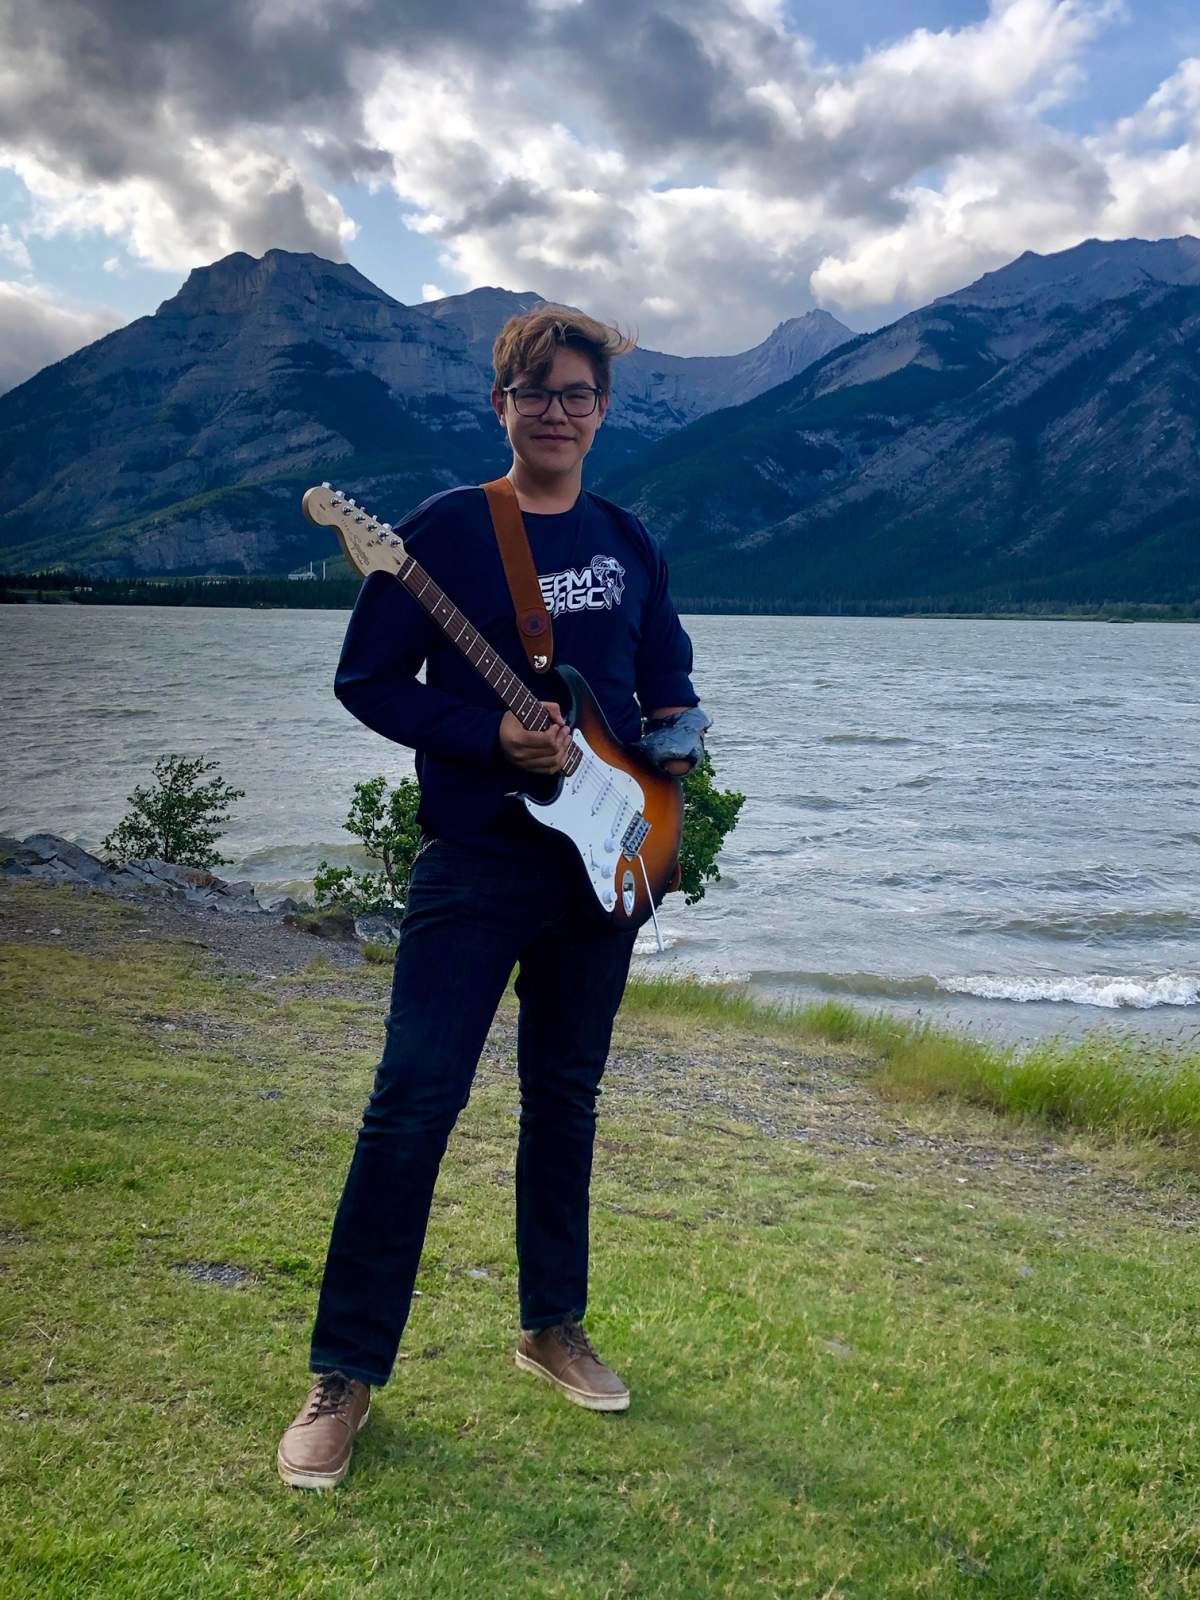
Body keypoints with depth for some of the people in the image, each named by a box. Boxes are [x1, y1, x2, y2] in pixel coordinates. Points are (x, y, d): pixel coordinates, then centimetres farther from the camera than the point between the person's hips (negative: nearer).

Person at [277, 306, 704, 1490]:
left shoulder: (627, 541, 11)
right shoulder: (443, 530, -4)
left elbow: (667, 674, 21)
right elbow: (367, 681, -5)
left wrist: (675, 729, -1)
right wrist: (494, 739, -17)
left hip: (604, 853, 5)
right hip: (477, 857, -5)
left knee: (565, 1095, 14)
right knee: (414, 1101, -6)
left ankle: (552, 1325, 30)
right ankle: (346, 1371, 7)